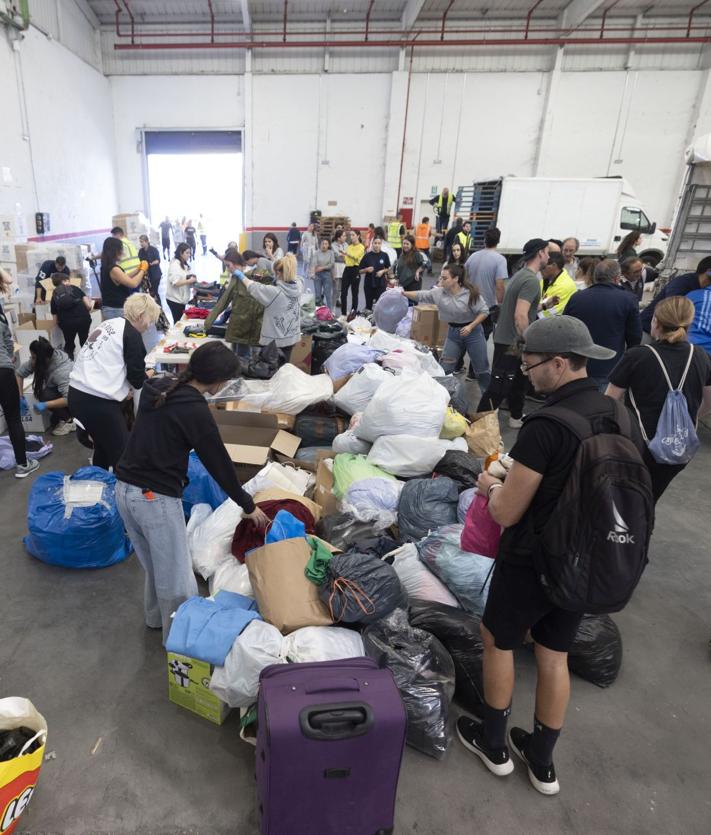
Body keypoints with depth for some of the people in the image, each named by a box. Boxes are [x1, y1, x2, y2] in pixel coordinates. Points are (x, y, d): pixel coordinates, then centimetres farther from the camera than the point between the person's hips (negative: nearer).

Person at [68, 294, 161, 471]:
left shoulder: (108, 324, 18)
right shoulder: (132, 334, -8)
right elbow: (137, 376, -7)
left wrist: (123, 388, 14)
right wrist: (146, 379, 14)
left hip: (76, 395, 9)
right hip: (97, 402, -9)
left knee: (103, 446, 25)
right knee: (122, 454, 1)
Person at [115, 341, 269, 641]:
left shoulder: (155, 387, 6)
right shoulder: (194, 410, -17)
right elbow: (218, 462, -9)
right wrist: (248, 505, 3)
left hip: (125, 489, 8)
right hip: (156, 498, -8)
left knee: (155, 565, 26)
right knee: (177, 579, 9)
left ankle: (155, 618, 44)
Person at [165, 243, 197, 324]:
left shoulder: (184, 264, 10)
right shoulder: (174, 264, -16)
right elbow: (175, 283, -26)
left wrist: (192, 278, 0)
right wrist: (190, 281, -22)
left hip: (181, 298, 8)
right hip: (175, 299, -8)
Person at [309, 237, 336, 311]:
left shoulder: (331, 253, 0)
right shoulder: (316, 253, -4)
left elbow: (332, 264, -1)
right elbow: (313, 263, -14)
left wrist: (322, 267, -9)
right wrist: (312, 274, -28)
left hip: (327, 274, 0)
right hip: (317, 274, 0)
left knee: (328, 294, -2)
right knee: (317, 294, 5)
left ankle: (329, 311, 3)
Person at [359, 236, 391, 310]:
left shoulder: (384, 255, 0)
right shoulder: (367, 256, -2)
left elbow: (388, 268, 12)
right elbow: (360, 271, 1)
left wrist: (383, 271, -7)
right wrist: (366, 269, -18)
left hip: (381, 284, 0)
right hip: (369, 284, 1)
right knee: (369, 305, 10)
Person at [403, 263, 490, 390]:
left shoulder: (471, 293, -18)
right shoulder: (439, 292, -6)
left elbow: (484, 311, -14)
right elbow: (421, 295, -3)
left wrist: (470, 326, -23)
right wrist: (402, 293, -15)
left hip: (473, 332, -4)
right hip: (453, 332, 4)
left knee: (481, 368, 7)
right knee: (444, 368, 6)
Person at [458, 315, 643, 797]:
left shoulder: (545, 427, -28)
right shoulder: (622, 418, -3)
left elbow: (506, 512, -23)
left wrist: (492, 486, 0)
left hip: (532, 563, -6)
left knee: (497, 642, 19)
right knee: (555, 657, 22)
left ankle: (494, 745, 38)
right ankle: (542, 762, 40)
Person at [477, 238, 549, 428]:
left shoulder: (521, 274, 12)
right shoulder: (531, 280, -19)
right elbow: (520, 316, -28)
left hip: (506, 338, 10)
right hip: (511, 342, -10)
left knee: (517, 380, 21)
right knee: (499, 386, -5)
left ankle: (517, 417, 35)